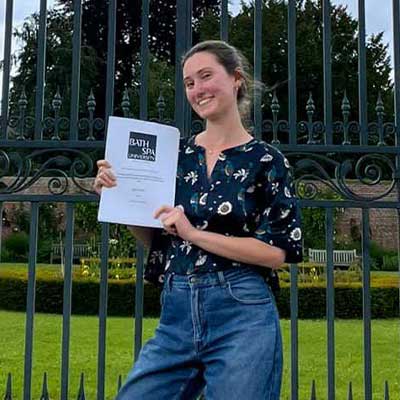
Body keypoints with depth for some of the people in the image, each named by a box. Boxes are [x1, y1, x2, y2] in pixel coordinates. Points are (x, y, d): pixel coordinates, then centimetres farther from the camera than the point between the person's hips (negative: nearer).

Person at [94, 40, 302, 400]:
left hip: (241, 316, -4)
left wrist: (195, 234, -15)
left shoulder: (266, 160, -3)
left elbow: (278, 252, -9)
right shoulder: (176, 153, 8)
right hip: (175, 315, 4)